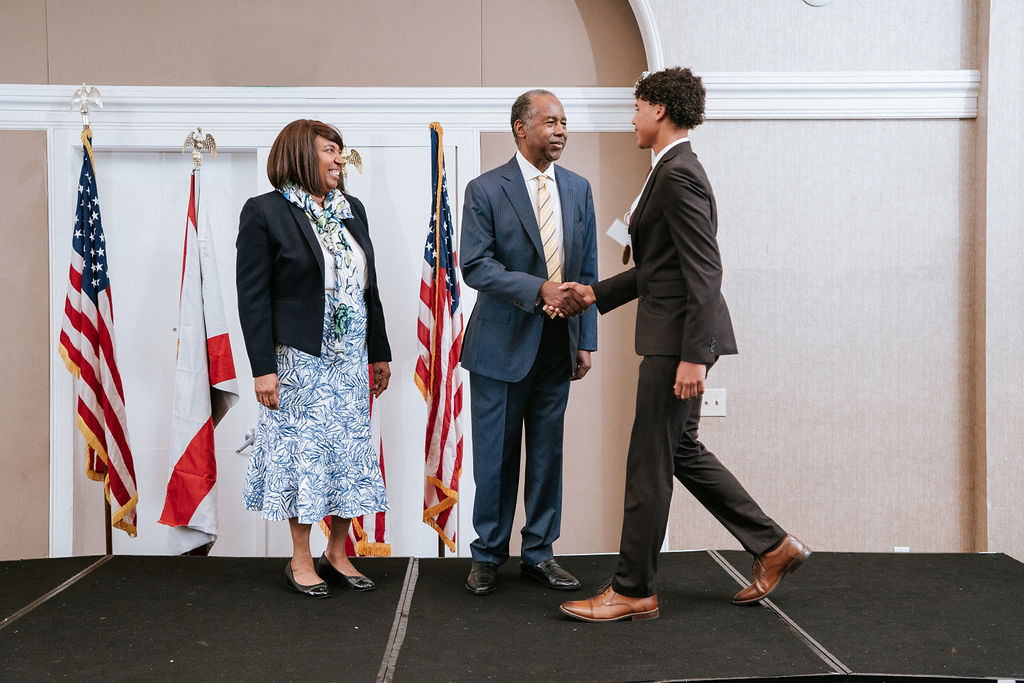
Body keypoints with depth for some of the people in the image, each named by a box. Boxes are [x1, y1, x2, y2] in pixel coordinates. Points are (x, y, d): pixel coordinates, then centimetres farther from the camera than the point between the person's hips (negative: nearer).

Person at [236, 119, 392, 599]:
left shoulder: (352, 209, 11)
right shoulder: (265, 212, -7)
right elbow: (253, 298, -10)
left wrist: (379, 353, 14)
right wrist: (263, 368, -15)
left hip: (351, 358, 6)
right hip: (299, 359, -6)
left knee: (349, 451, 9)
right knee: (302, 451, 3)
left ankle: (338, 555, 22)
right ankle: (301, 561, 18)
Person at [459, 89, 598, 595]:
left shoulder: (578, 189, 9)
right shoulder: (486, 189, -5)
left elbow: (587, 270, 11)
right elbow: (476, 267, -13)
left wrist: (586, 340, 6)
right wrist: (539, 289, -23)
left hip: (557, 345, 4)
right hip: (502, 343, -4)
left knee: (548, 453, 10)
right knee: (495, 454, 5)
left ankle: (539, 553, 23)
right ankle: (488, 555, 20)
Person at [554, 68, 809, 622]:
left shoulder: (679, 174, -15)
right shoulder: (672, 171, 17)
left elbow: (705, 271, -22)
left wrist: (693, 357, -24)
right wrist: (596, 293, 18)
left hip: (679, 337, -11)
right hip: (670, 335, 11)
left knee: (650, 462, -1)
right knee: (680, 450, 17)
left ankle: (632, 591, 11)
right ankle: (772, 546, 25)